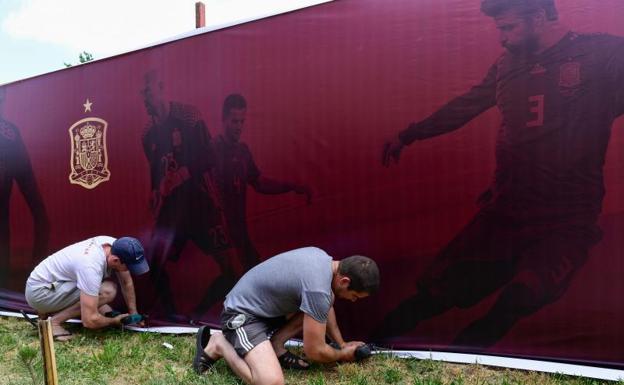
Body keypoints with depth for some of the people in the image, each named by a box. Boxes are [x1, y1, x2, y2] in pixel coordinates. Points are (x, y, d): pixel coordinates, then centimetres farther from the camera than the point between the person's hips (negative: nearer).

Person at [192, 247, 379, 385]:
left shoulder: (323, 257, -2)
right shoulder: (318, 289, -29)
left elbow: (326, 305, 18)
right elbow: (314, 351, -17)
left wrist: (341, 343, 17)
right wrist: (342, 354, 2)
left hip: (264, 305, 9)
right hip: (242, 314, -9)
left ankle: (274, 344, 5)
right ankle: (219, 344, -4)